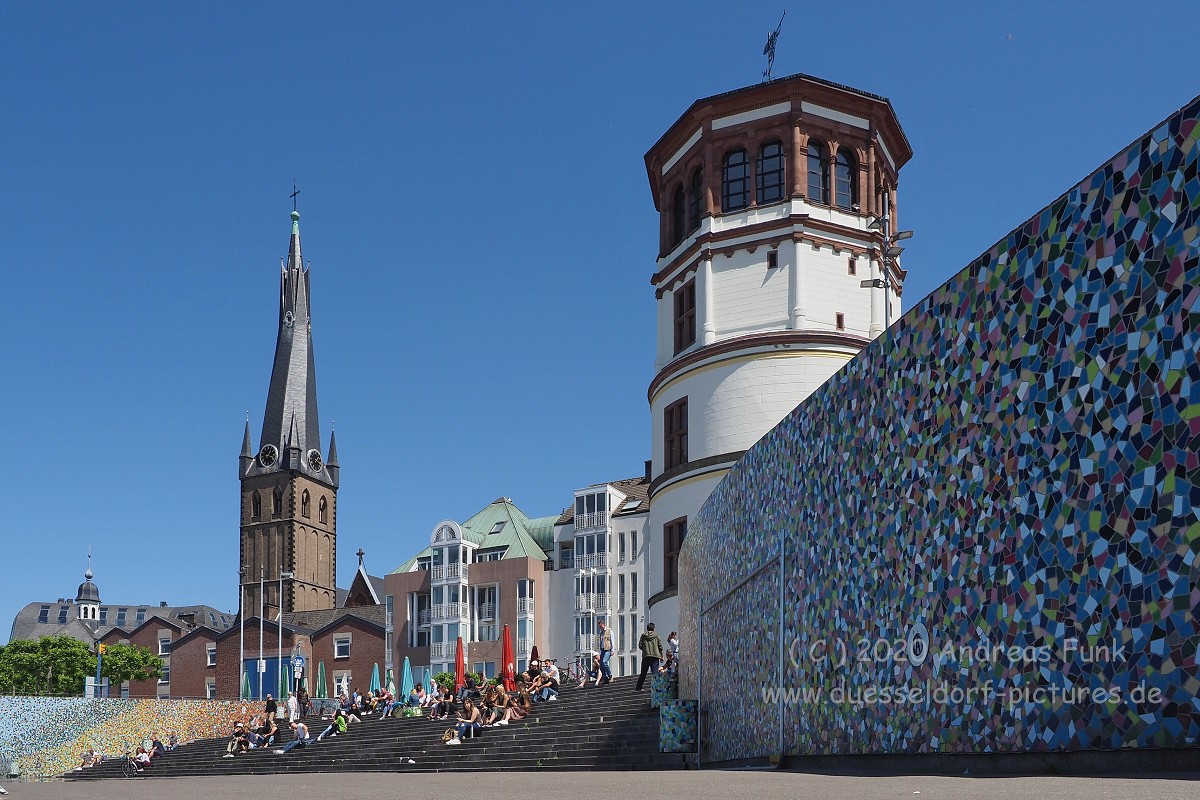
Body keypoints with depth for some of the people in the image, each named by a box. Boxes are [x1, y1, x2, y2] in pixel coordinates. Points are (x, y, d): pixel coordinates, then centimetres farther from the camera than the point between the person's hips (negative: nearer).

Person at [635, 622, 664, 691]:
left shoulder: (643, 635, 4)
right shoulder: (656, 636, 1)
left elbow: (640, 646, 1)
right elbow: (660, 647, -1)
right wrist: (661, 656, 7)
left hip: (645, 656, 2)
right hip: (655, 656, -2)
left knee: (643, 673, 12)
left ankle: (638, 688, 17)